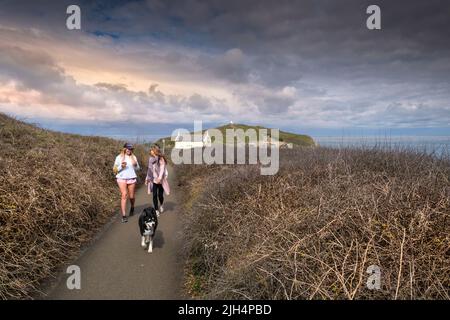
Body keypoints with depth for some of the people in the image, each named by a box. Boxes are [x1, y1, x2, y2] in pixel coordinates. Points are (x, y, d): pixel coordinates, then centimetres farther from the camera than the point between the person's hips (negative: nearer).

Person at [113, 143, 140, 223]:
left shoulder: (133, 157, 9)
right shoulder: (119, 157, 2)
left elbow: (138, 168, 14)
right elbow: (115, 169, 3)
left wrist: (135, 165, -8)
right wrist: (121, 166, -16)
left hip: (132, 178, 2)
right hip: (122, 178, -2)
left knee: (131, 196, 6)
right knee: (124, 195, -15)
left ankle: (132, 207, 39)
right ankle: (124, 215, -14)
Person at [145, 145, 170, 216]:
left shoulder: (161, 159, -9)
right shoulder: (151, 159, 8)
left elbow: (162, 169, -17)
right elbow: (149, 170, 15)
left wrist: (160, 178, -29)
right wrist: (147, 178, 14)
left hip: (160, 180, -4)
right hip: (153, 180, 4)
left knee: (160, 195, 3)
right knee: (154, 195, -2)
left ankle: (161, 205, 34)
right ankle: (156, 211, 5)